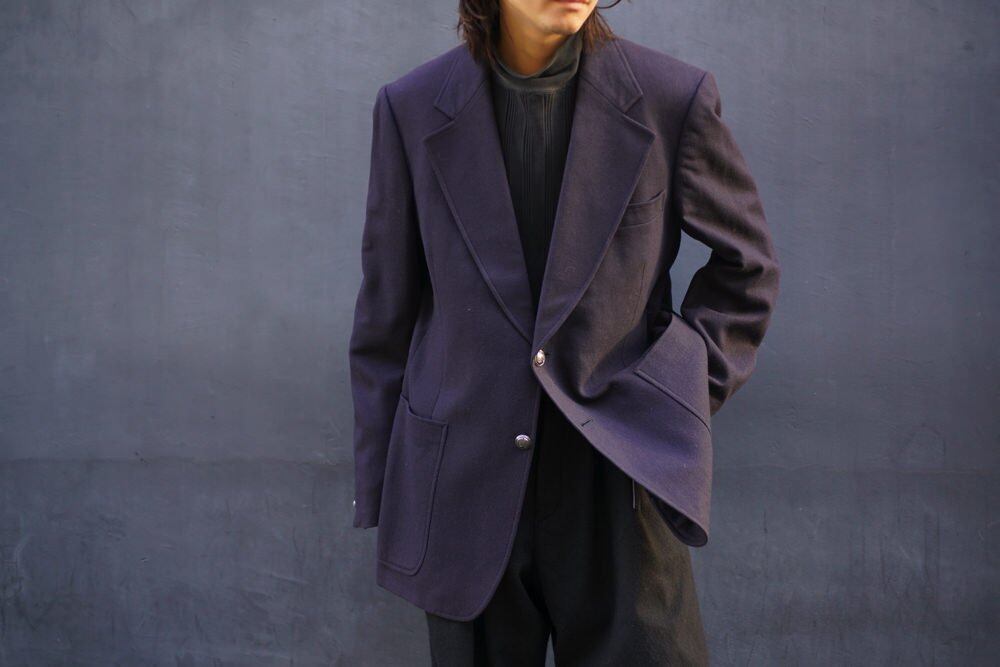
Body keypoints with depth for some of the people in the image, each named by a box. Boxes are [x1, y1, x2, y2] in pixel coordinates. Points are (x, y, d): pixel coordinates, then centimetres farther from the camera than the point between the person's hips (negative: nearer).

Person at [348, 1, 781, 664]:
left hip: (616, 479, -1)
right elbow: (386, 311, 5)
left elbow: (746, 265, 10)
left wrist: (688, 392, 1)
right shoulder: (412, 109, -1)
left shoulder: (674, 99, -5)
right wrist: (380, 492, 7)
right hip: (465, 488, 1)